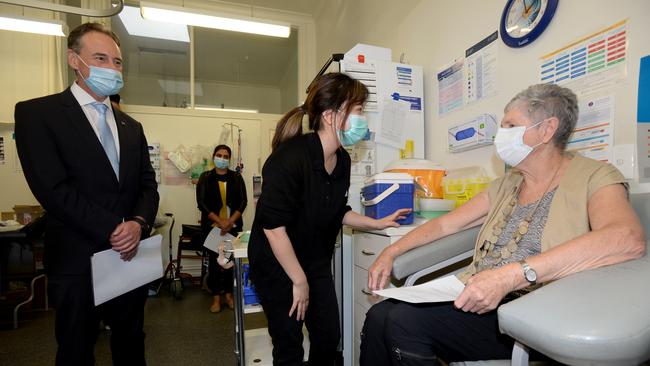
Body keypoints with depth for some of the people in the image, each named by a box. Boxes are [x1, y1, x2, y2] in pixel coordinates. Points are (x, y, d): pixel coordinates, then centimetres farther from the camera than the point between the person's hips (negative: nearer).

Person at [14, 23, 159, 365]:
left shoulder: (131, 126, 12)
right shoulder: (38, 112, -5)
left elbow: (148, 183, 6)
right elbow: (52, 187, -15)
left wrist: (138, 223, -13)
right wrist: (111, 231, -18)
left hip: (131, 256, 5)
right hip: (79, 261, -4)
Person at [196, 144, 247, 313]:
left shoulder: (236, 177, 5)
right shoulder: (205, 177, 2)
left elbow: (243, 201, 0)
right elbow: (202, 203, -6)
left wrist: (230, 221, -13)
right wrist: (220, 222, -15)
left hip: (233, 226, 1)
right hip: (212, 226, -1)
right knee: (214, 260, 3)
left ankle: (229, 294, 20)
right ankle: (216, 298, 15)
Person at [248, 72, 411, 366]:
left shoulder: (342, 160, -2)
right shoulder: (290, 158, -26)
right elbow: (273, 226, -25)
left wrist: (377, 224, 5)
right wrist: (299, 281, -18)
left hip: (317, 262, 7)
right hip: (276, 264, -6)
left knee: (329, 338, 13)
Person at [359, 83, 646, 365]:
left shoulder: (593, 176, -3)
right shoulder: (507, 185, 17)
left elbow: (629, 239, -25)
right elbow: (445, 224, 16)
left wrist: (513, 275, -32)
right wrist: (391, 252, 5)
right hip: (476, 301, 6)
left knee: (405, 320, -24)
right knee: (379, 315, -15)